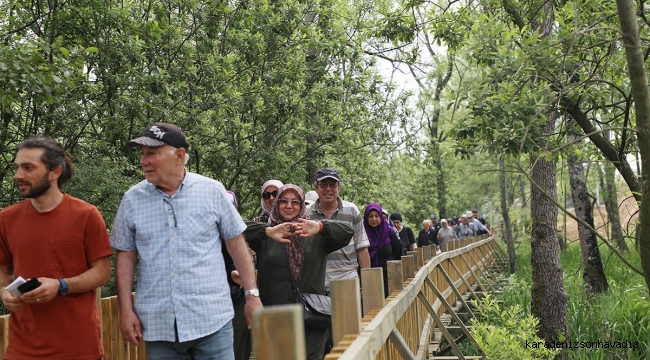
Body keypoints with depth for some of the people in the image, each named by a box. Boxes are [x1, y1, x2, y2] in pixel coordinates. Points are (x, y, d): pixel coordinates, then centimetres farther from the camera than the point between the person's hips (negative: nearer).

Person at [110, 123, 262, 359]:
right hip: (157, 324, 2)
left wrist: (252, 295, 0)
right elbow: (126, 256, 7)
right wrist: (126, 310, 1)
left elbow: (236, 244, 3)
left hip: (211, 320, -2)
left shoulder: (212, 191, -2)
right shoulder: (132, 200, 3)